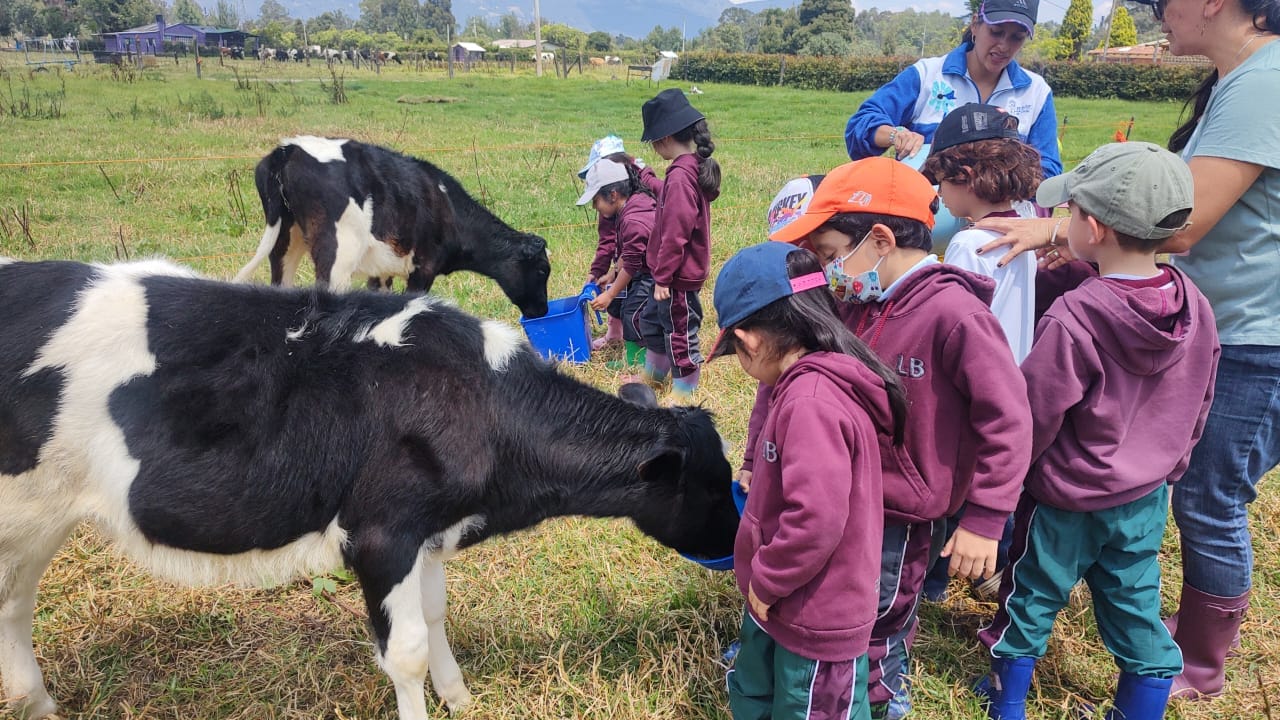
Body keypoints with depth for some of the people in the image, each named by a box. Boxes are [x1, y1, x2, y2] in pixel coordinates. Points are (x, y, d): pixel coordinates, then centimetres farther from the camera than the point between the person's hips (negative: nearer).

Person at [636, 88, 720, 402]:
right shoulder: (697, 166, 5)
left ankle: (683, 394, 20)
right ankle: (653, 376, 44)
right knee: (651, 319, 25)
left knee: (680, 333, 4)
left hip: (678, 276, -10)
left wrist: (663, 277, -19)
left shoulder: (680, 176, -25)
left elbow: (675, 232, -26)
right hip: (685, 269, 10)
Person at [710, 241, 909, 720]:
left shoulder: (812, 402, -29)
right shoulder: (809, 386, 2)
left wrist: (767, 580, -19)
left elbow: (816, 518, -34)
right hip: (780, 606, 9)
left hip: (816, 624, -9)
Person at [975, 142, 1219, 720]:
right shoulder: (1195, 308, -7)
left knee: (1030, 602, 16)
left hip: (1067, 501, -5)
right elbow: (1196, 409, 5)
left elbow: (1034, 415, -20)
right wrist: (1165, 466, 20)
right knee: (1136, 613, 19)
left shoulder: (1074, 317, -29)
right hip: (1147, 498, 5)